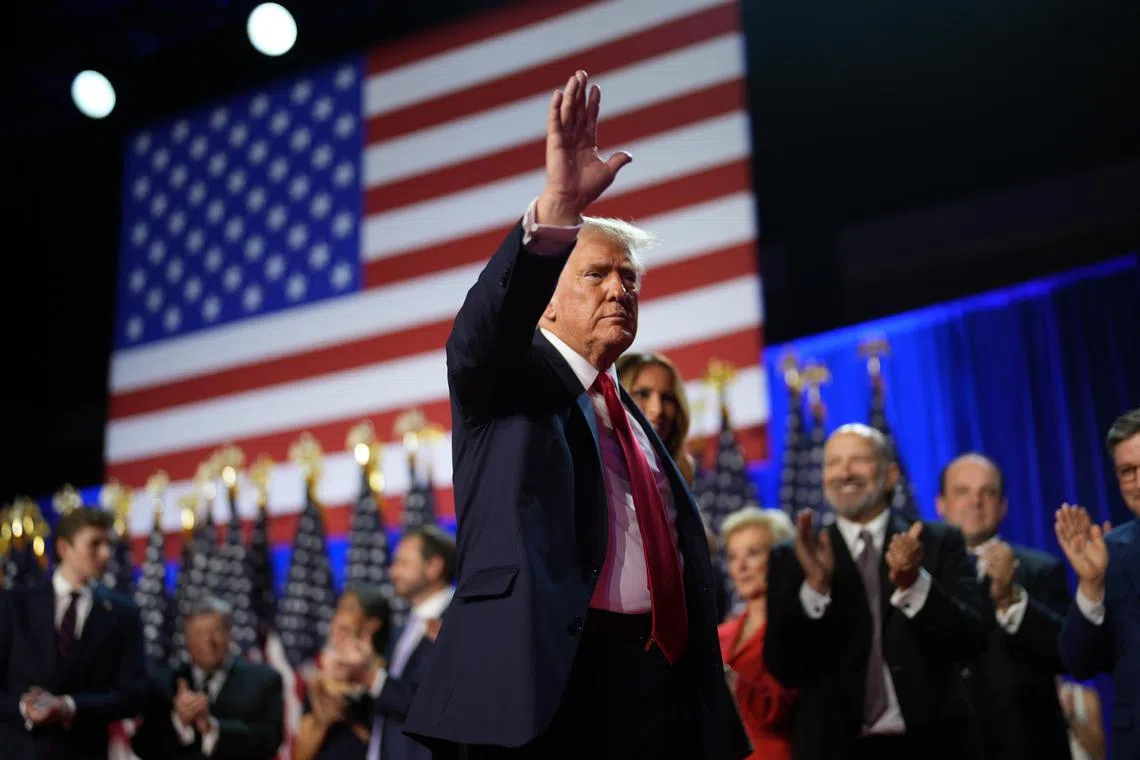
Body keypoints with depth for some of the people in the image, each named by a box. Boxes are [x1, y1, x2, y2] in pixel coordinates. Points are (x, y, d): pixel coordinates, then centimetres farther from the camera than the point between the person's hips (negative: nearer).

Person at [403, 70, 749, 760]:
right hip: (547, 686, -6)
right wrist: (556, 211, -34)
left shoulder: (635, 418, 22)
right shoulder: (507, 384, 5)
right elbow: (480, 334, -20)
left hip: (663, 693, 6)